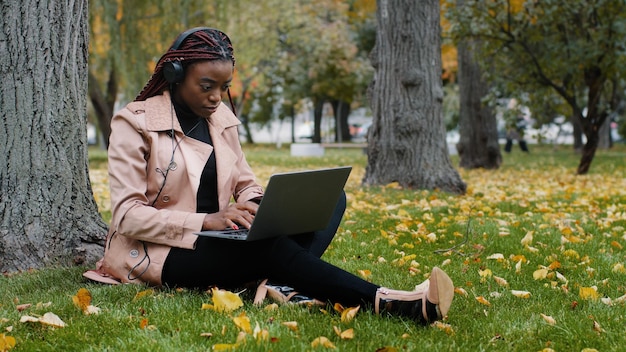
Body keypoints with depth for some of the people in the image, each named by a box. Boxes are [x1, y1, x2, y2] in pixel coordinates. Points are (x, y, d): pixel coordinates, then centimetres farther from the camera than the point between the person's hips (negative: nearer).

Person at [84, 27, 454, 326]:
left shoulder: (222, 118, 9)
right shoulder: (135, 123, -9)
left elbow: (246, 184, 15)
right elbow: (128, 214, -15)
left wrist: (256, 207, -12)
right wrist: (206, 220, -28)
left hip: (215, 239, 8)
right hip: (158, 252, -7)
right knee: (272, 246, -36)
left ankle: (279, 284, -35)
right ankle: (386, 302, -44)